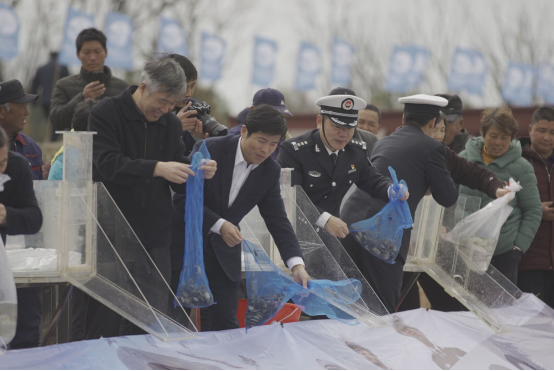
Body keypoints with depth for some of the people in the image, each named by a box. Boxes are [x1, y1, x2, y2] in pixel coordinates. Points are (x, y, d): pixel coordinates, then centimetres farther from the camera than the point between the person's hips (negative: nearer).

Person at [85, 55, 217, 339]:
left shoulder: (171, 124, 12)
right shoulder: (107, 113, -5)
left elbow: (180, 184, 11)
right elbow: (108, 164, -20)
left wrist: (201, 174, -11)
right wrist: (157, 168, -30)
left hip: (155, 237, 5)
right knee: (105, 318, 0)